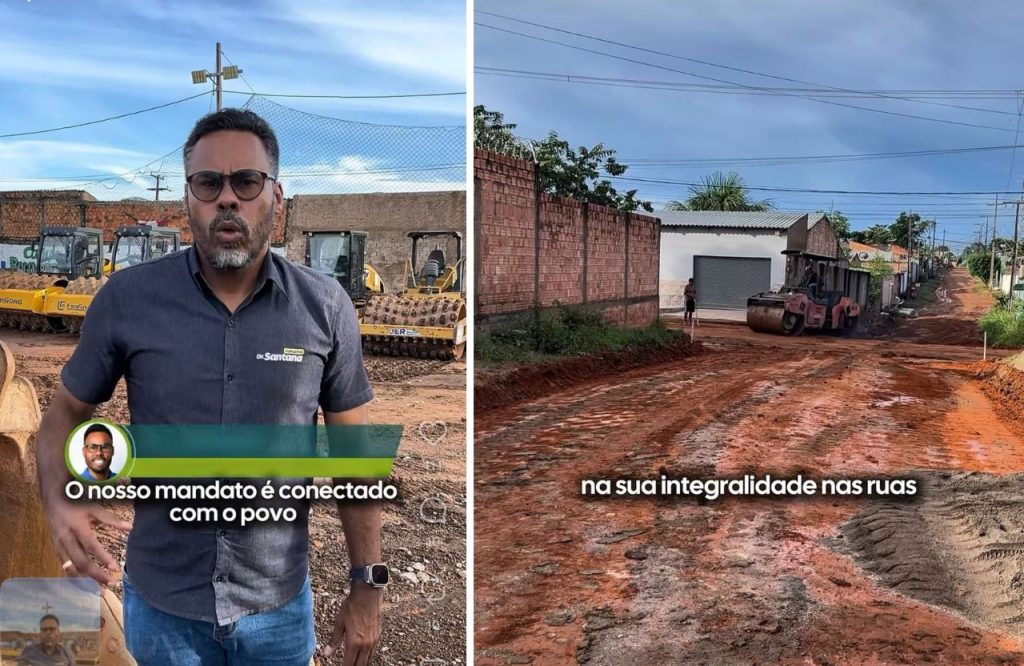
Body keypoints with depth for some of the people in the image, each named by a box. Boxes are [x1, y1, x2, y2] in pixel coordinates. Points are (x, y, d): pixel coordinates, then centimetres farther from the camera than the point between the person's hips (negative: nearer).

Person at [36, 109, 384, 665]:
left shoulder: (325, 307, -10)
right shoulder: (126, 299, -10)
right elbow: (65, 413, 3)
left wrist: (366, 584, -1)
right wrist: (59, 502, -18)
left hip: (279, 604, 0)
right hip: (160, 601, 1)